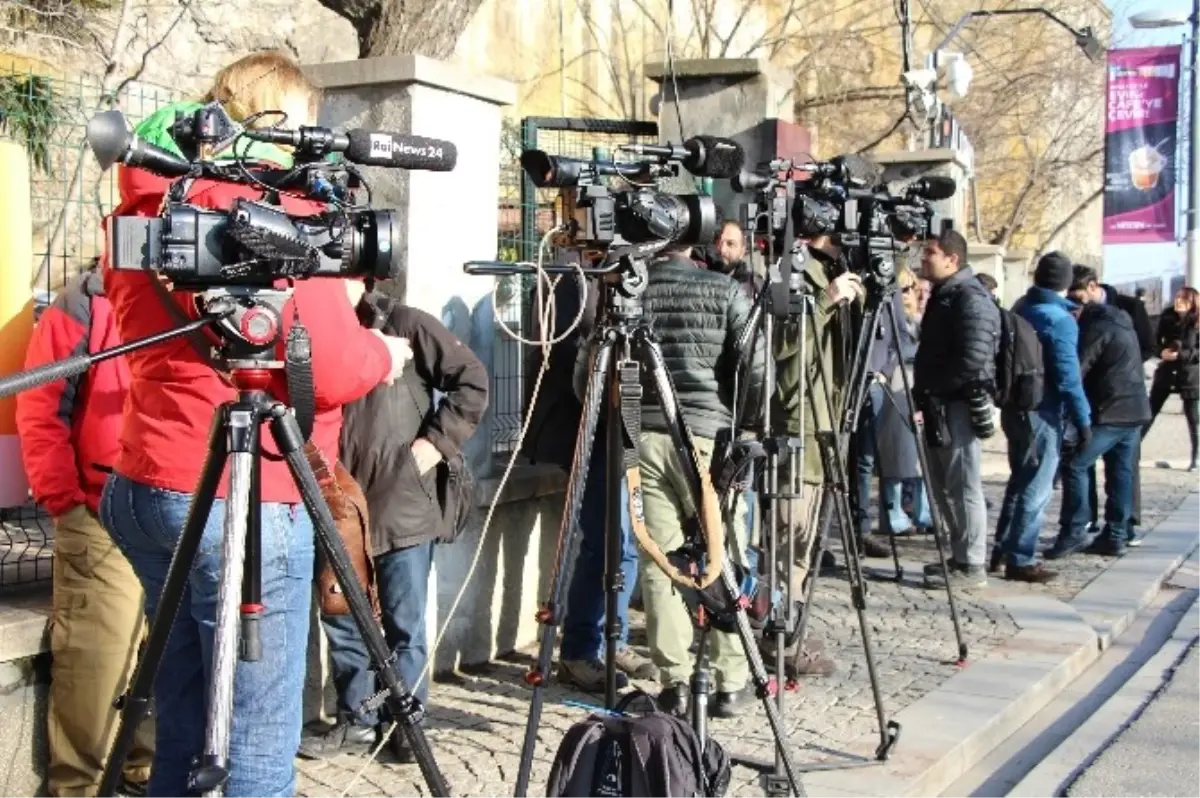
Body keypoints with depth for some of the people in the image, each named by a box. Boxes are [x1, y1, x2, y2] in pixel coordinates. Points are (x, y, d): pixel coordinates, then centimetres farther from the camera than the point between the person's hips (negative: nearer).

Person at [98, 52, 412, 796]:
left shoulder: (144, 208, 12)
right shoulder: (278, 208, -11)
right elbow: (332, 370, -17)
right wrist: (385, 354, 4)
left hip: (144, 485, 8)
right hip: (244, 499, -8)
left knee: (183, 724, 17)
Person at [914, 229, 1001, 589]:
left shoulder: (970, 297, -13)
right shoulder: (943, 295, 18)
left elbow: (973, 359, -23)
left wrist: (932, 388, -17)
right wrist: (924, 391, 11)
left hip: (960, 405, -10)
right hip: (940, 406, 10)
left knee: (963, 485, -5)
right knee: (941, 484, 15)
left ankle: (971, 566, 1)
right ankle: (960, 555, 25)